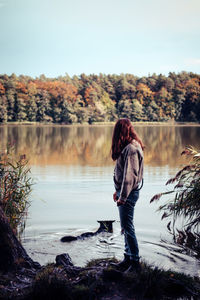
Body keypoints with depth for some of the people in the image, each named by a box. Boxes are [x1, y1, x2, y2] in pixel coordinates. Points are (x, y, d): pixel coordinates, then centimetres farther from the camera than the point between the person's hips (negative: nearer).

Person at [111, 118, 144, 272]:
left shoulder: (131, 149, -19)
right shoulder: (128, 147, 12)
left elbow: (129, 176, -22)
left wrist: (123, 197, -21)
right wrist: (118, 191, 20)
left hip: (129, 193, -10)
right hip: (124, 191, 10)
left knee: (127, 227, -4)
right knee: (126, 227, 15)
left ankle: (135, 262, 4)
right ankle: (128, 258, 24)